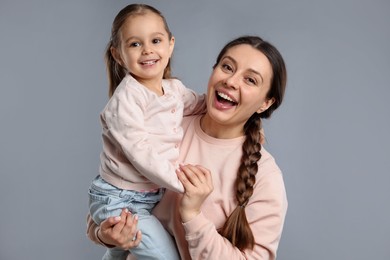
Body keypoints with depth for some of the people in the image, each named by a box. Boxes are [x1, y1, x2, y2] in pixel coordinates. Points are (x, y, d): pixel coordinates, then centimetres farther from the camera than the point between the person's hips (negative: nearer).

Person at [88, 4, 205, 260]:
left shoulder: (174, 88, 2)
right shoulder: (126, 97, -21)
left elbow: (203, 104, 20)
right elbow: (141, 153, -27)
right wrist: (184, 182, -30)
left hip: (152, 194, 8)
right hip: (120, 199, -8)